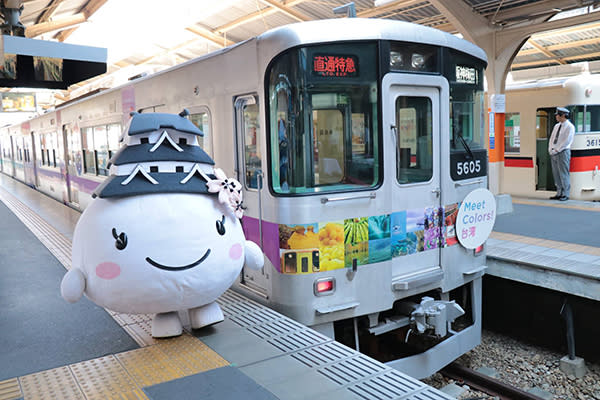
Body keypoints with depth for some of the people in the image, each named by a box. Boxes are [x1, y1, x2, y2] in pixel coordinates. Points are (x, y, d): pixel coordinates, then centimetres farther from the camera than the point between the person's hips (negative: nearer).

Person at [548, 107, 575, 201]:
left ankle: (565, 194, -2)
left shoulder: (570, 127, -5)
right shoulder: (556, 126, 18)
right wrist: (550, 149, 3)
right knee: (556, 174, 6)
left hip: (563, 152, -7)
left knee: (564, 174, -6)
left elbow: (567, 141, -12)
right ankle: (559, 193, 11)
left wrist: (557, 150, -14)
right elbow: (551, 139, 18)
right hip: (553, 153, 7)